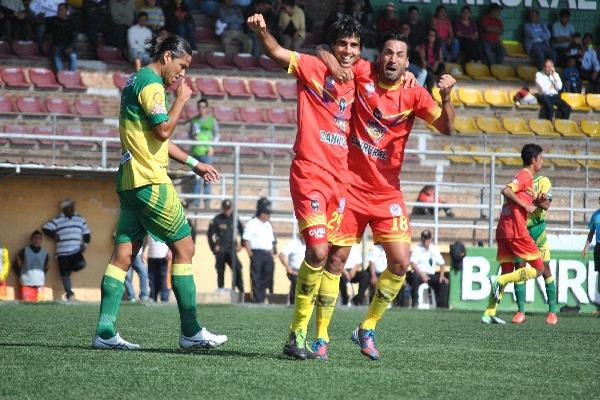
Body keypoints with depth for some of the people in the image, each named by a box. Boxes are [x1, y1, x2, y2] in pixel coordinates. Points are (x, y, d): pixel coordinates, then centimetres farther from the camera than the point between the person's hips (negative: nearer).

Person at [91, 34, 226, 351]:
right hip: (151, 181, -10)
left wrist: (194, 164, 27)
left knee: (122, 254, 5)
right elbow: (163, 131, -19)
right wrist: (181, 100, -6)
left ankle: (105, 332, 1)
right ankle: (191, 332, -4)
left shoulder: (137, 81, 21)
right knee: (184, 247, -4)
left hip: (131, 180, 10)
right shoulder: (151, 84, -11)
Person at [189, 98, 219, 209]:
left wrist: (212, 147, -8)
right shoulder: (194, 120, 13)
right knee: (196, 177, 4)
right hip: (196, 151, 3)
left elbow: (216, 135, 5)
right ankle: (196, 201, 7)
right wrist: (193, 137, -4)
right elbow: (190, 134, 19)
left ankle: (207, 202, -1)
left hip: (207, 151, -3)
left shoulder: (212, 120, 4)